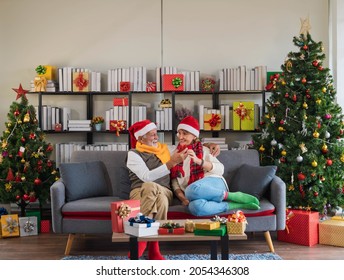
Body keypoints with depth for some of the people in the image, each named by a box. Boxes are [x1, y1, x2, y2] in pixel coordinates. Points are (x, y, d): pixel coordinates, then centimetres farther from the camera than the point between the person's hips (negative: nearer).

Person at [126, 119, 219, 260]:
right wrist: (172, 162, -15)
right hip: (141, 192, -3)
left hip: (164, 191, 3)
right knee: (150, 186, -41)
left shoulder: (166, 148, 23)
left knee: (161, 199, -37)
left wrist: (210, 144, 16)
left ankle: (154, 249, -36)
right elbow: (147, 177, -12)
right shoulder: (134, 154, 5)